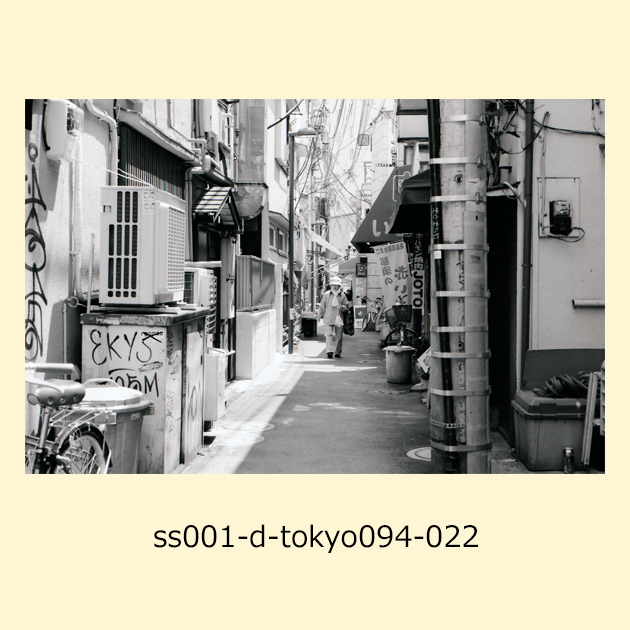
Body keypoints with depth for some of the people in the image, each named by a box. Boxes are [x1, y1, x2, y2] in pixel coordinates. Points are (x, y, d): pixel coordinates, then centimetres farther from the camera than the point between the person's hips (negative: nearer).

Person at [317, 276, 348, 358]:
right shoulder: (326, 295, 5)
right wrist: (320, 315, 12)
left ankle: (337, 352, 16)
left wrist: (342, 307, -10)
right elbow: (322, 306, 12)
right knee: (329, 335, -13)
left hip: (339, 319, 1)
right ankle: (329, 351, -18)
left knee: (339, 336, 4)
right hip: (328, 319, -1)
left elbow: (346, 307, 11)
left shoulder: (342, 296, 7)